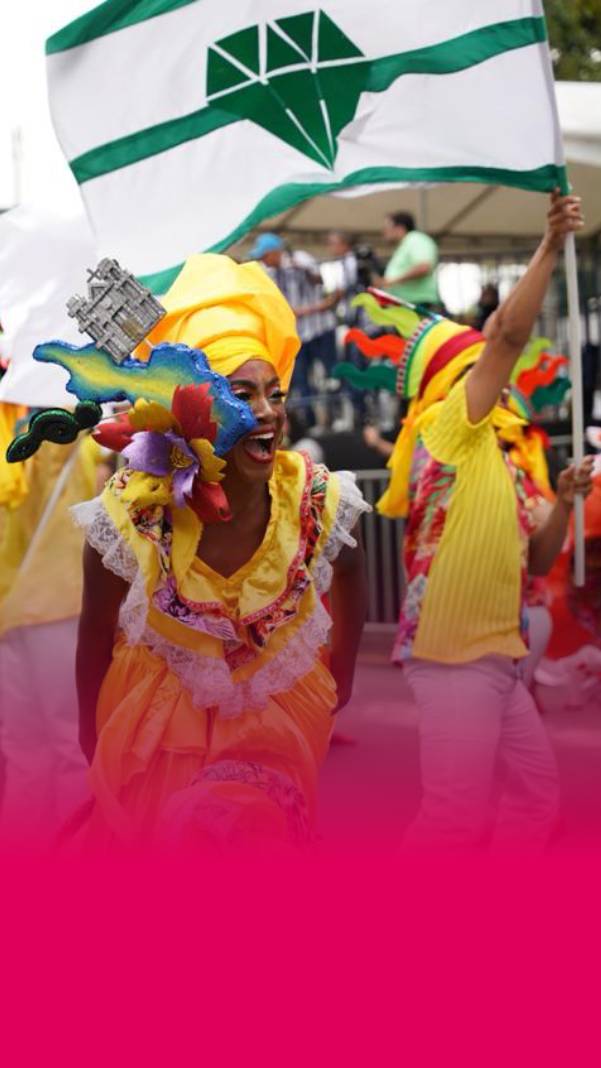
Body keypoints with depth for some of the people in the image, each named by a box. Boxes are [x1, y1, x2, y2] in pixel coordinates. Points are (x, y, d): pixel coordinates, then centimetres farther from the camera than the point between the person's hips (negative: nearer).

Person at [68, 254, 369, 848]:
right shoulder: (132, 515, -26)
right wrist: (92, 742, 2)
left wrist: (339, 679, 13)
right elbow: (95, 643, -10)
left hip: (276, 725, 1)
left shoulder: (321, 504, -22)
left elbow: (346, 580, 2)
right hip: (156, 726, -1)